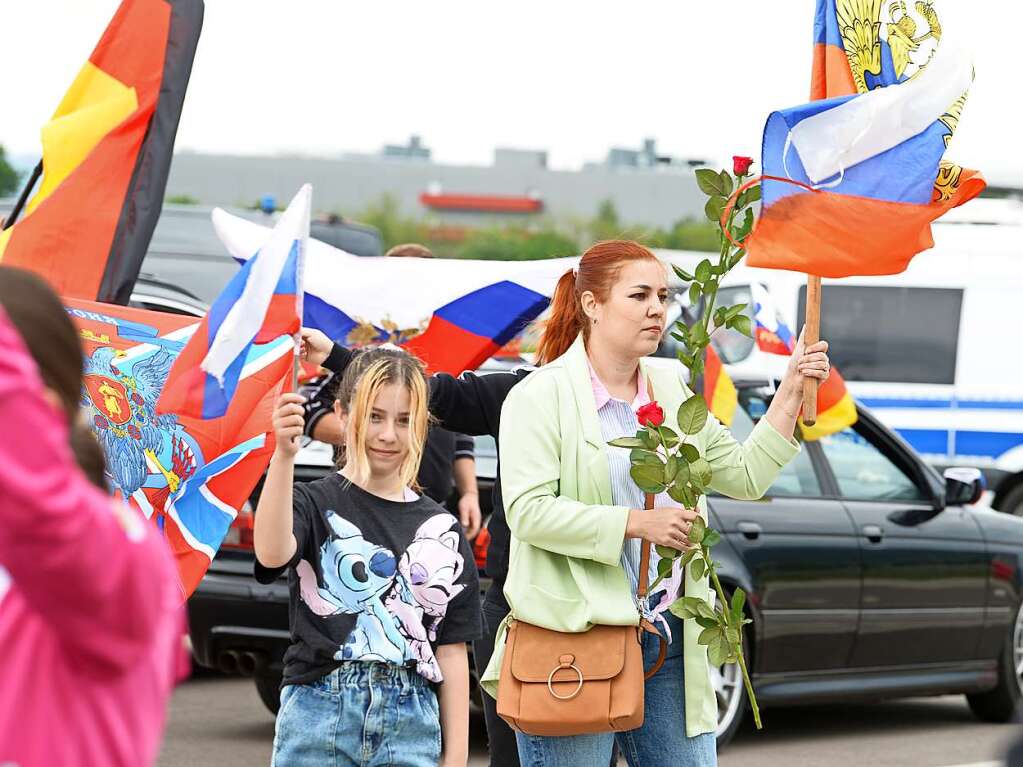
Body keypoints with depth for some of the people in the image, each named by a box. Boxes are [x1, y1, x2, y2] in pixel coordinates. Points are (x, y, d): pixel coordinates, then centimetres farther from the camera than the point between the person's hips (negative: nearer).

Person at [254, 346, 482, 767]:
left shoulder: (441, 530, 11)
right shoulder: (316, 503, 1)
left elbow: (451, 649, 11)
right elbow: (271, 554, -23)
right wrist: (284, 455, -34)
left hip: (411, 724, 3)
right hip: (320, 716, -3)